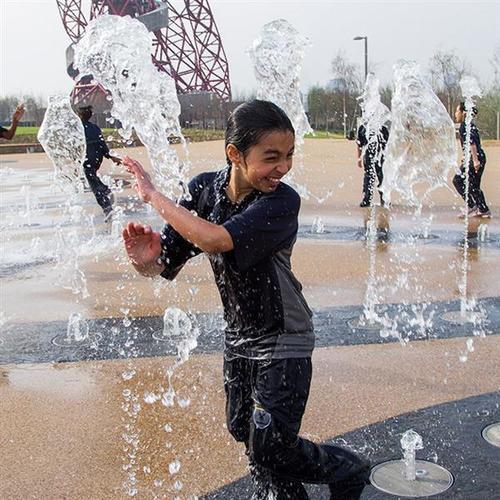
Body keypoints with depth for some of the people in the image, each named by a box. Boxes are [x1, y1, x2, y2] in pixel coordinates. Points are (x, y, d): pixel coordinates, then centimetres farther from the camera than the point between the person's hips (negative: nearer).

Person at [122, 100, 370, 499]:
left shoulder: (281, 201, -27)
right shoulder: (204, 189, -11)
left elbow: (215, 240, -42)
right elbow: (164, 264, -8)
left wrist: (153, 195, -30)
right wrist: (146, 261, -33)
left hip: (282, 341, -6)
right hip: (239, 336, 6)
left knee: (269, 449, -3)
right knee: (245, 432, 20)